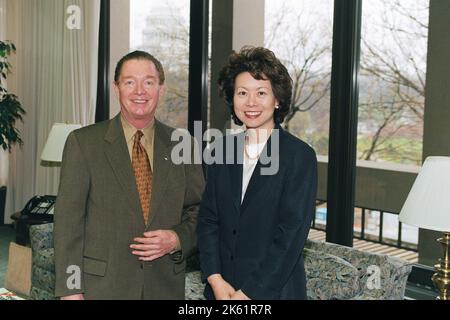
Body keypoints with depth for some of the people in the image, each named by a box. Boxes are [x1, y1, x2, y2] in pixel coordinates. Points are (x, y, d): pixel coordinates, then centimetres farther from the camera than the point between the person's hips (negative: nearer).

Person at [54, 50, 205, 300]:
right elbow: (68, 218, -6)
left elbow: (198, 212, 9)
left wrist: (177, 239, -10)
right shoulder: (82, 142, -3)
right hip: (101, 286, -2)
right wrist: (70, 290, -10)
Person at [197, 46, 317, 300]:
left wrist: (249, 292, -15)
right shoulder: (223, 151, 4)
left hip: (275, 290, -4)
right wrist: (215, 279, -8)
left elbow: (292, 232, -14)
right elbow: (208, 218, 3)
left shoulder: (301, 156, -11)